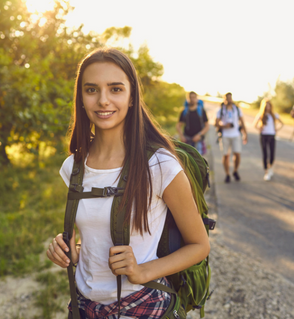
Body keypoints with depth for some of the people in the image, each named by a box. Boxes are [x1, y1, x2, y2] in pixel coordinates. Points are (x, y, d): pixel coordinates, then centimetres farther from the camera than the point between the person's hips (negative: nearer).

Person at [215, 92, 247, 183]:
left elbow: (242, 122, 13)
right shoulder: (220, 111, 5)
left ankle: (235, 171, 16)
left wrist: (245, 135, 8)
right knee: (226, 155, -2)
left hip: (236, 135, 1)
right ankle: (227, 175, 10)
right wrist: (224, 126, -16)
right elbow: (216, 124, 3)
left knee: (237, 154, -8)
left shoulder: (237, 109, 11)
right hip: (225, 136, -1)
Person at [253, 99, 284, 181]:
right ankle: (266, 173, 10)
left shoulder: (274, 115, 9)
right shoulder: (260, 115, -1)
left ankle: (270, 168, 27)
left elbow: (282, 123, 18)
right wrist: (259, 129, -9)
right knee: (265, 155, 1)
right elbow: (254, 124, -15)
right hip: (264, 136, -2)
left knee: (272, 154, -1)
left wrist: (277, 129, 6)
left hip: (272, 136, 2)